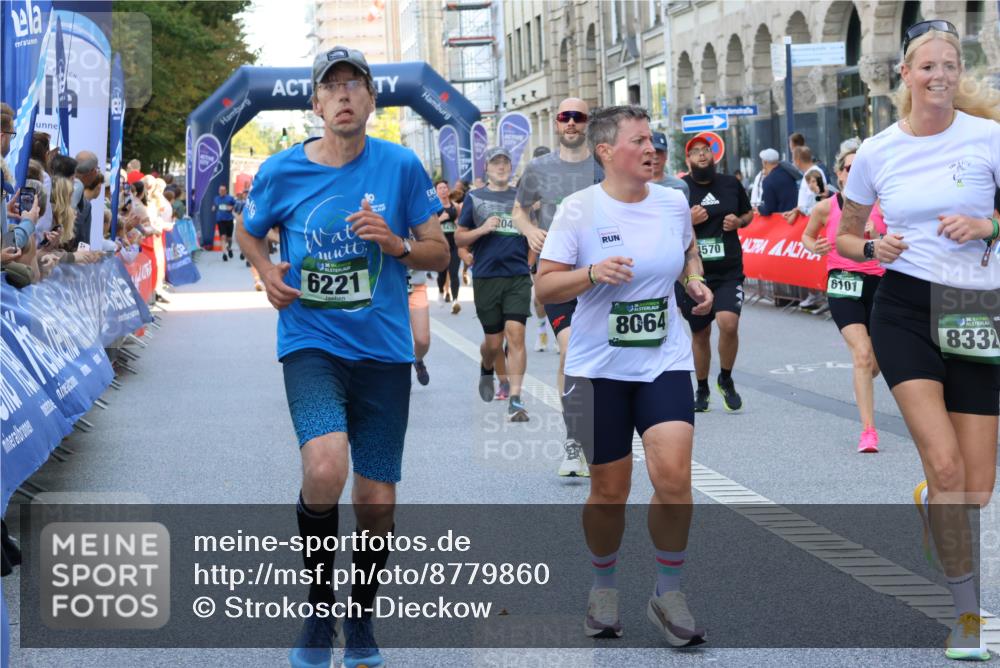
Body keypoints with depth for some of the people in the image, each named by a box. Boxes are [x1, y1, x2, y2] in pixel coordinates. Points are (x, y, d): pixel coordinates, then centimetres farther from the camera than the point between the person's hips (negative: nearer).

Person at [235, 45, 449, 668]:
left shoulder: (401, 166, -1)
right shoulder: (282, 171, 0)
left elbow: (439, 252, 6)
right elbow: (250, 232, 19)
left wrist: (396, 243, -14)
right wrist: (268, 273, -1)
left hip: (383, 349, 2)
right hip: (310, 343, -1)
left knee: (377, 501, 7)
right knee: (326, 469, -27)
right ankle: (318, 606, -3)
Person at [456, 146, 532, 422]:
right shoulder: (474, 198, 8)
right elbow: (459, 238, 8)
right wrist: (482, 229, -9)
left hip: (518, 277, 0)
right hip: (486, 277, 0)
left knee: (515, 334, -13)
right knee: (493, 342, 6)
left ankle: (515, 399, -12)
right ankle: (486, 370, 40)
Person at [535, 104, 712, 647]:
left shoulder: (673, 203, 3)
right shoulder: (579, 209, -7)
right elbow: (544, 287, -6)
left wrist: (695, 281, 2)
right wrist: (593, 273, -22)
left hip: (664, 363, 2)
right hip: (598, 369, -2)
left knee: (673, 476, -15)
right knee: (609, 491, 5)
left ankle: (667, 593, 3)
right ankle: (604, 588, 31)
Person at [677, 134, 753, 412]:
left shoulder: (730, 184, 6)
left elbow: (749, 213, 21)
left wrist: (739, 221, -1)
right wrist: (688, 220, -15)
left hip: (729, 272, 0)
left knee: (728, 323, -21)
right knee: (700, 334, 10)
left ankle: (726, 379, 4)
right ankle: (702, 389, 31)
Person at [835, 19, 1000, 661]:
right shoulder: (877, 152, 4)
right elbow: (846, 236, 16)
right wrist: (873, 248, -4)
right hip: (904, 309, 0)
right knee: (945, 464, -17)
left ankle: (928, 504, 33)